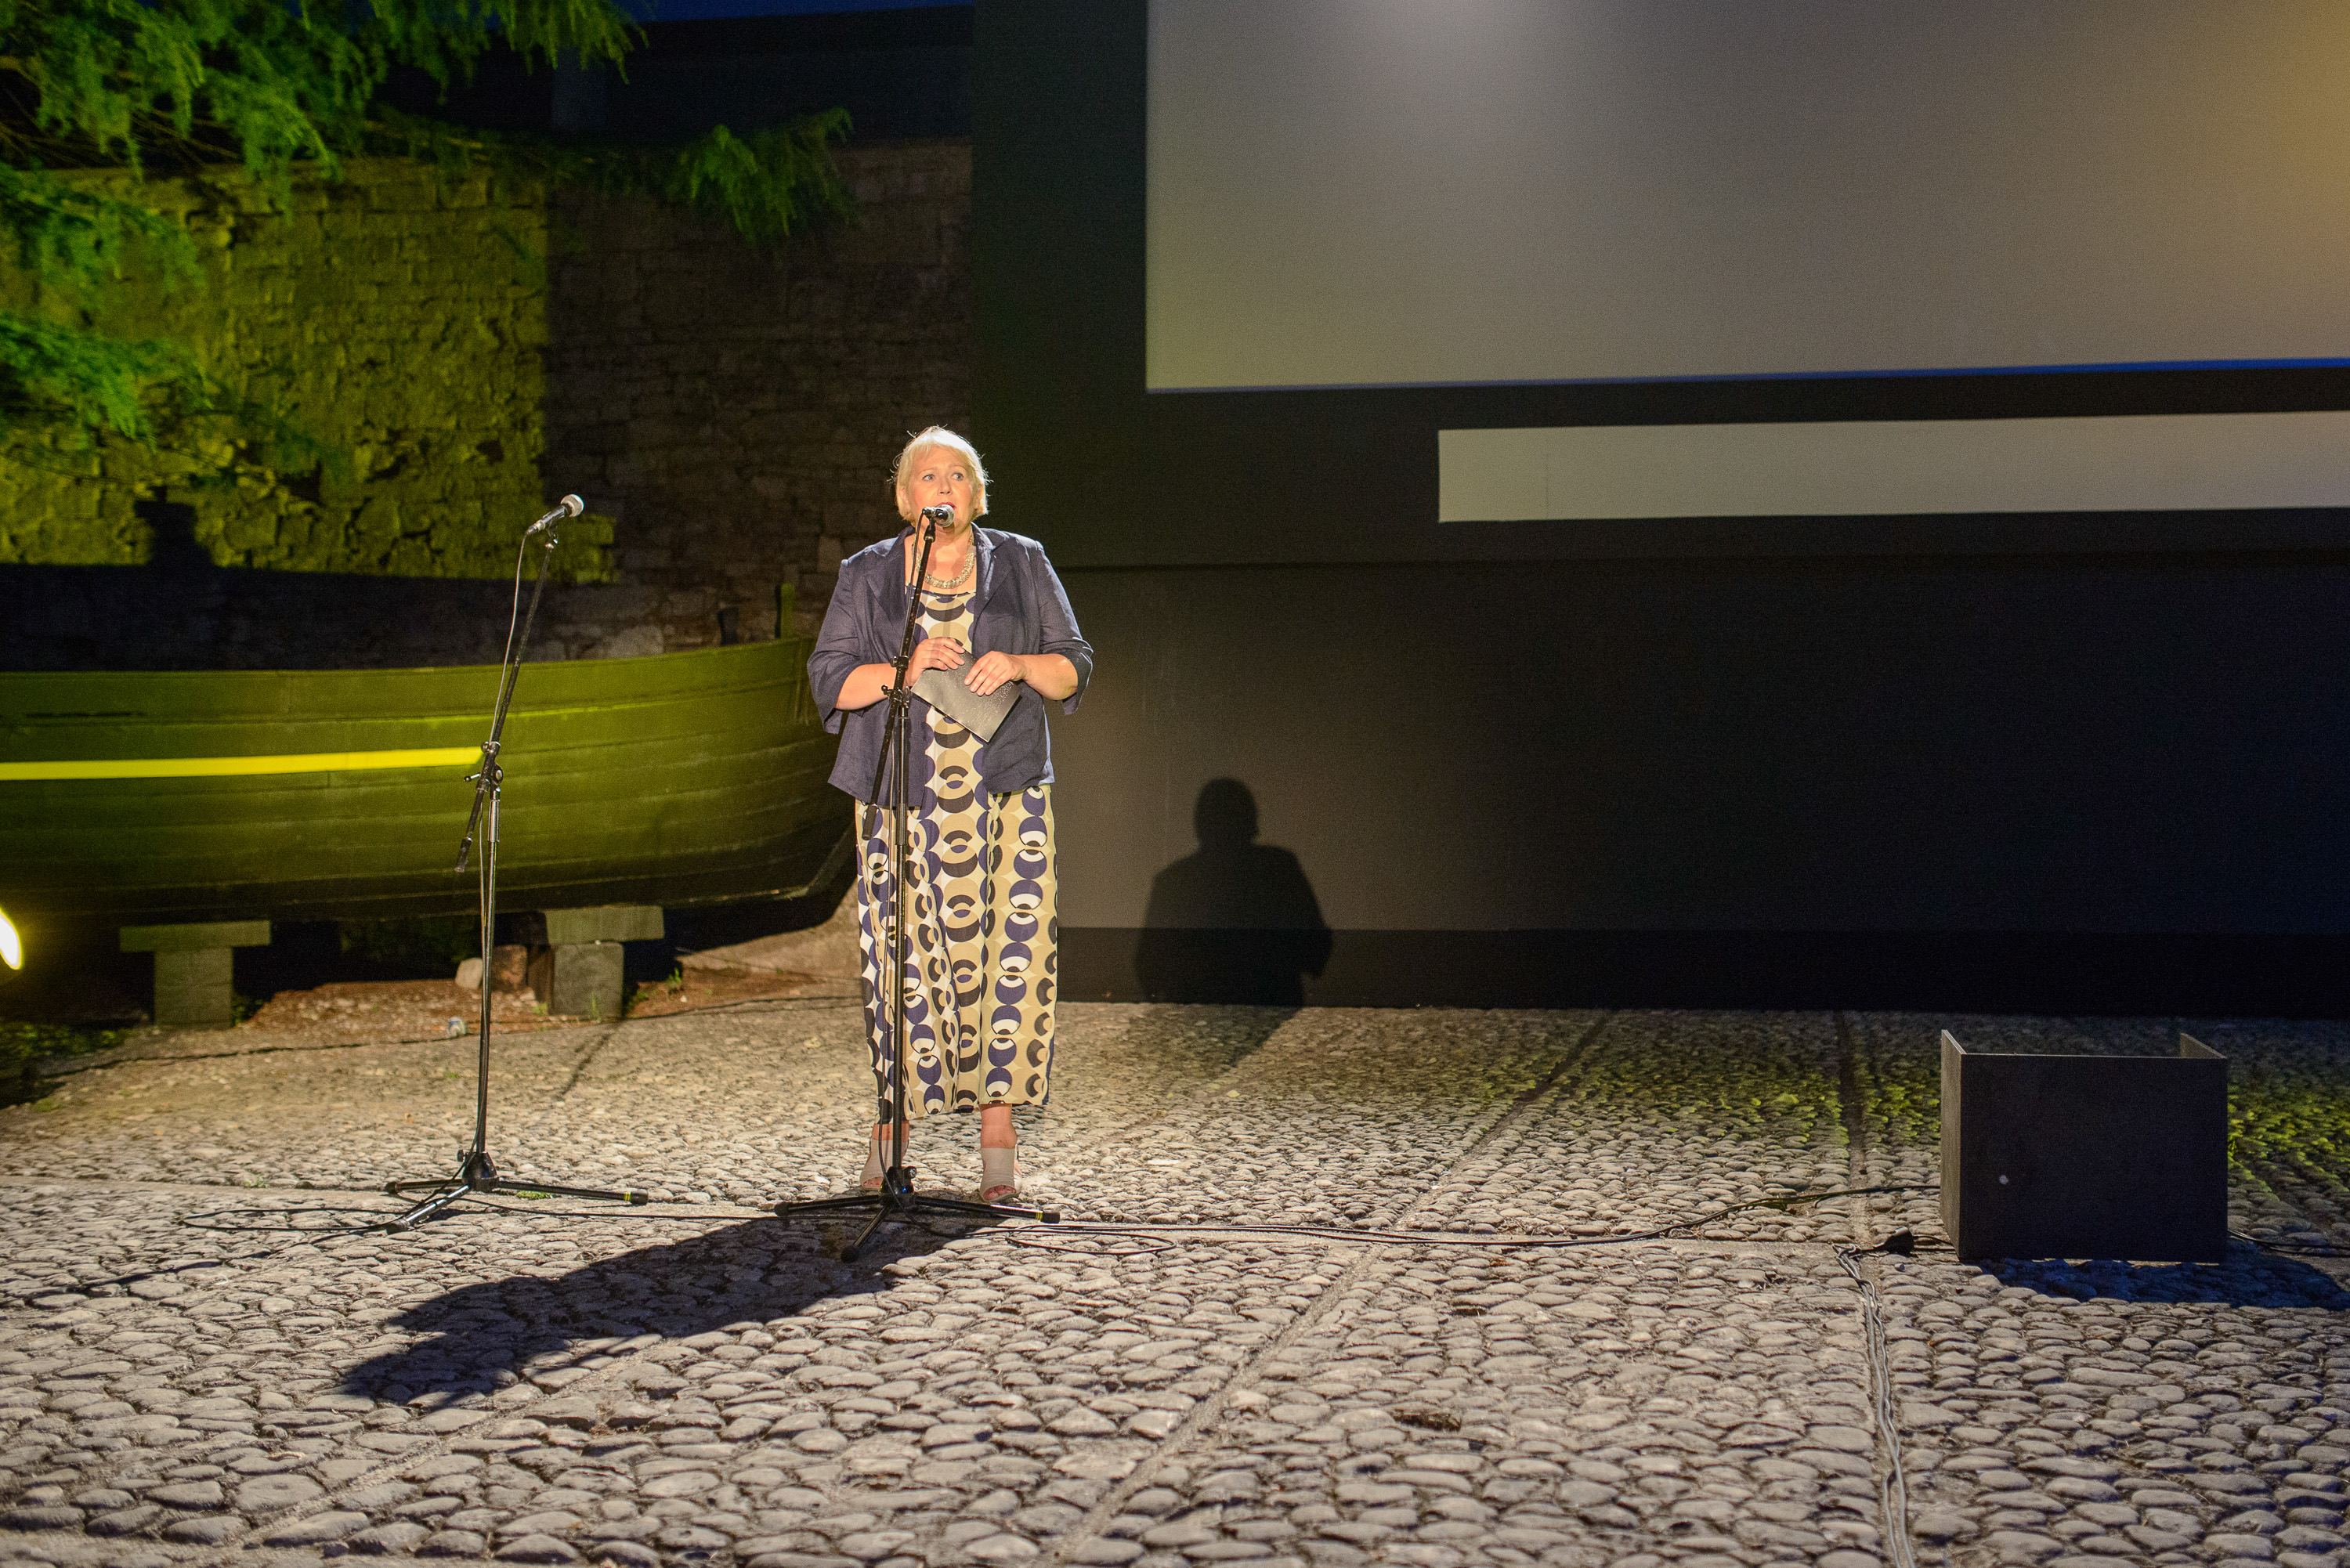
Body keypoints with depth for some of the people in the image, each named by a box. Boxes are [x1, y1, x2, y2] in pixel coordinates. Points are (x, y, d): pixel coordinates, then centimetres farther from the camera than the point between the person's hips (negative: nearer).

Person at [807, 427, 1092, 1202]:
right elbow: (829, 679, 3)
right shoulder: (868, 576, 9)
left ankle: (997, 1127, 0)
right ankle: (892, 1120, 9)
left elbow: (1073, 670, 9)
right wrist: (902, 669, -14)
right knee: (903, 952, -4)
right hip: (903, 795, 0)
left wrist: (1018, 665, -11)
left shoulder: (1021, 565, 10)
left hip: (1005, 791, 0)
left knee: (1007, 948, -6)